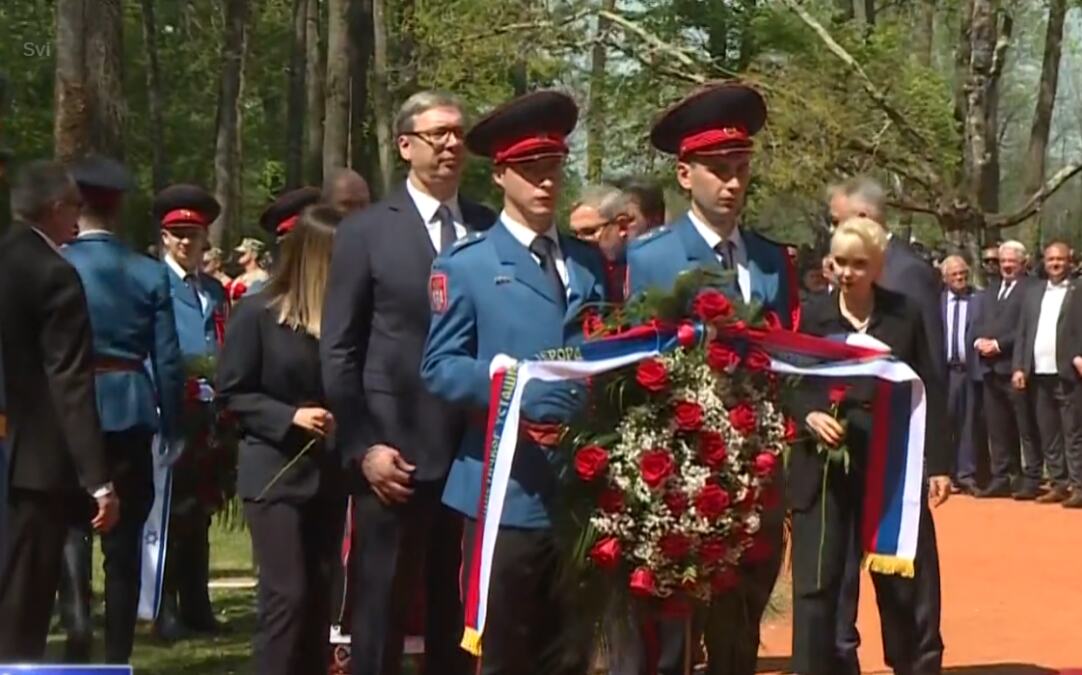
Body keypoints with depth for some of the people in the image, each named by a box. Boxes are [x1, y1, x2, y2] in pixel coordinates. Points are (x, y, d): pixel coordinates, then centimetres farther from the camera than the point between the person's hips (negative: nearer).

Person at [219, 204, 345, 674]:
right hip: (276, 473, -5)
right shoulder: (257, 313, -8)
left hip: (327, 472, 5)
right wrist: (290, 417, -17)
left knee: (319, 595, 10)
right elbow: (232, 392, -6)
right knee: (287, 595, -8)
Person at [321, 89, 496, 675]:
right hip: (397, 455, -3)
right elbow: (339, 352, -1)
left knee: (462, 622, 10)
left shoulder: (493, 230, 9)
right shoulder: (366, 231, 2)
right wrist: (363, 447, -10)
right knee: (380, 619, 3)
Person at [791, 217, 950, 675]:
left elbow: (929, 392, 6)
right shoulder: (812, 316, 2)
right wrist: (809, 415, -18)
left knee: (906, 579, 10)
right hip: (824, 463, -1)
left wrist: (938, 463, 1)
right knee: (816, 581, -2)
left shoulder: (905, 315, 4)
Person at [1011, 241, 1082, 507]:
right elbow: (1022, 332, 14)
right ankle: (1058, 484, 15)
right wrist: (1019, 367, 6)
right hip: (1038, 373, 5)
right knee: (1047, 433, 9)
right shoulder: (1033, 291, 16)